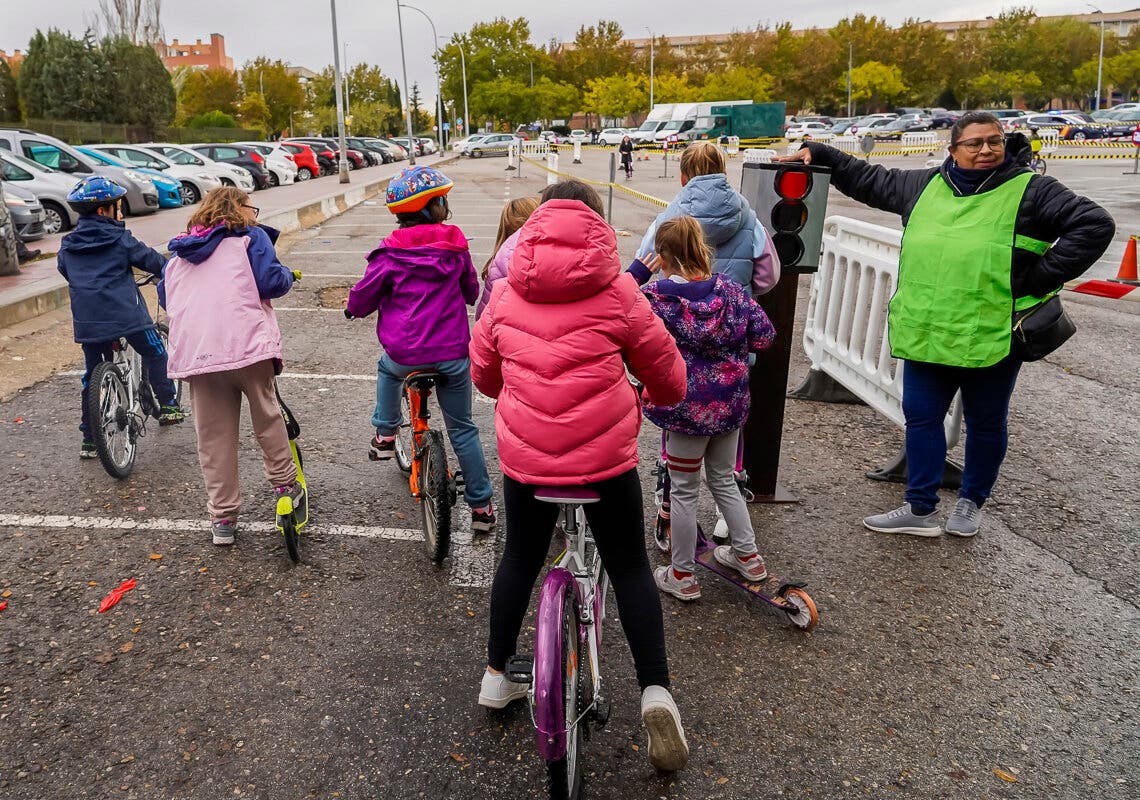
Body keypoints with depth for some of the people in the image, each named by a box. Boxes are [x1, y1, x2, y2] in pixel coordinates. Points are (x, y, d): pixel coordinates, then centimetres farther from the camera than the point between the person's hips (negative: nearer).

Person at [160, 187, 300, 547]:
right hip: (248, 347, -4)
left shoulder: (178, 253, 24)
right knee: (268, 416, 16)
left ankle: (223, 518, 14)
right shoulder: (250, 237, 7)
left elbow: (165, 298, 28)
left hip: (194, 355, 4)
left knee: (213, 438, 9)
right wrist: (287, 273, 14)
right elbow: (270, 282, -6)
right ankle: (285, 484, 25)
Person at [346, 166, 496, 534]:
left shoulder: (391, 253, -4)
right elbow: (473, 293, 16)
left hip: (405, 354, -1)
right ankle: (481, 506, 17)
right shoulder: (456, 247, 2)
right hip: (453, 355, 1)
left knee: (387, 370, 37)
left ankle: (385, 435, 32)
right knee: (462, 429, 13)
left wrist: (353, 307, 25)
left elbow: (361, 302, 1)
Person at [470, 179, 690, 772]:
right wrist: (660, 398, 28)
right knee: (629, 567, 14)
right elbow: (666, 373, 5)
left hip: (524, 454, 3)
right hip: (605, 455, -2)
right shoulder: (616, 291, -3)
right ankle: (656, 691, 9)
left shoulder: (506, 294, 4)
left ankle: (496, 677, 35)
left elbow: (482, 372, 15)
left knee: (519, 560, 22)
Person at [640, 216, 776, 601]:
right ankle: (747, 555, 35)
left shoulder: (654, 296, -14)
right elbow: (764, 335, -1)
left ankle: (682, 576, 21)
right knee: (724, 480, 24)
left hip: (687, 408, -4)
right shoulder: (729, 289, -2)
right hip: (730, 402, 5)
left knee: (684, 491, 9)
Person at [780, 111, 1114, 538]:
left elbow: (1094, 225, -7)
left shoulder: (1030, 191, -4)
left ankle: (971, 502, 33)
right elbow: (868, 180, 21)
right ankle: (920, 509, 21)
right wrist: (817, 153, 17)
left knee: (985, 423, 12)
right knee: (920, 418, 8)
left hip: (991, 338, -4)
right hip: (925, 335, 4)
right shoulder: (925, 185, 9)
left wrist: (1037, 281, -11)